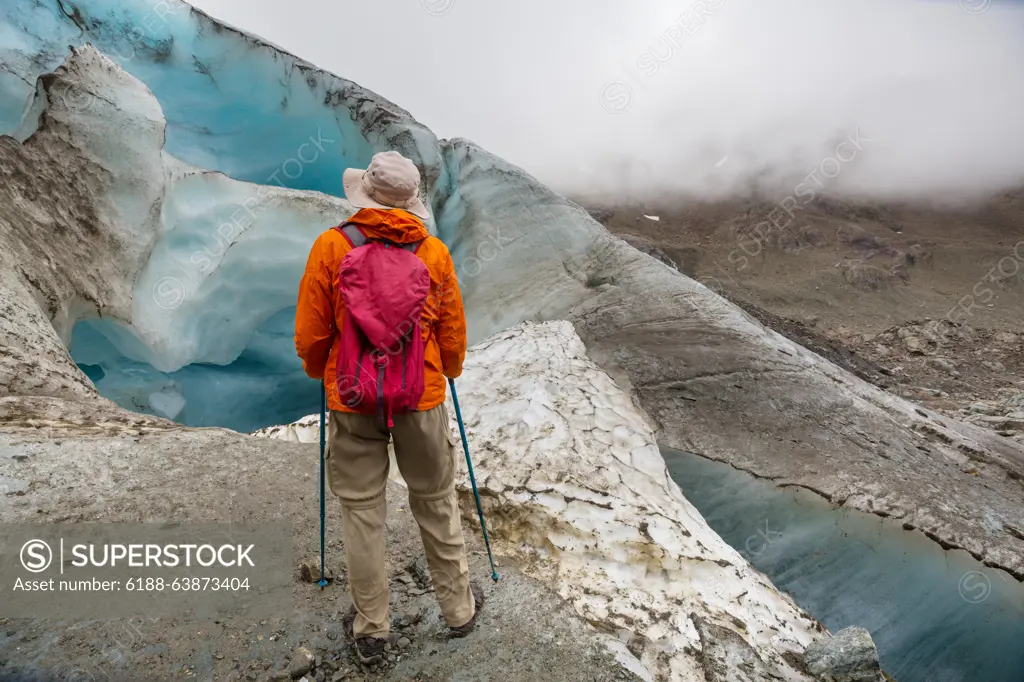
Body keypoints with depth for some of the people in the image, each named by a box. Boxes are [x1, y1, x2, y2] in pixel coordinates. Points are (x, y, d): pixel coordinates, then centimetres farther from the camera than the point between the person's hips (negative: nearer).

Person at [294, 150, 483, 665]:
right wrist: (447, 374, 22)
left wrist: (319, 372, 17)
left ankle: (370, 629, 27)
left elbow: (309, 334, -4)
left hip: (352, 400, -1)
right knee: (436, 503, 16)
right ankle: (458, 608, 33)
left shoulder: (331, 246, -7)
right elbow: (453, 332, 3)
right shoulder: (434, 252, -3)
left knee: (362, 510, 12)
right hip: (423, 397, 1)